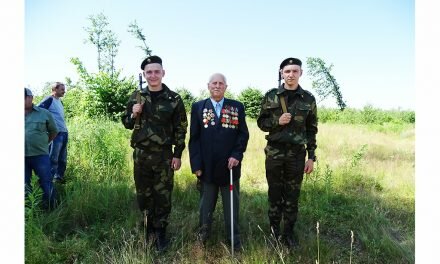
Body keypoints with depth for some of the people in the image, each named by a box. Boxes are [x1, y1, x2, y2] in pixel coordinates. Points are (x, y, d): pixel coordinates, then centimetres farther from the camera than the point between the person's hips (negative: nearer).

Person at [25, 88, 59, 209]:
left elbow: (53, 131, 13)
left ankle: (51, 210, 17)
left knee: (47, 185, 1)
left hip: (40, 156, -2)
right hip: (23, 157, 2)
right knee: (25, 186, 10)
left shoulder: (44, 113, 2)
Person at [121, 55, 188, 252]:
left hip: (164, 155, -2)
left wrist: (178, 154, -6)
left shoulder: (174, 99, -3)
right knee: (143, 195, 13)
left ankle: (160, 232, 23)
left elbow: (180, 129, -2)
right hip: (141, 154, 3)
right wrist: (133, 114, -11)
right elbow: (127, 124, 11)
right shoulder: (136, 97, 4)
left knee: (163, 196, 5)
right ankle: (148, 228, 33)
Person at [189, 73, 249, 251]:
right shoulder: (198, 107, 4)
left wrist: (237, 155, -12)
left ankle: (234, 239, 30)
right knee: (206, 204, 15)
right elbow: (194, 138, 0)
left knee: (232, 204, 13)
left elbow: (243, 134, 2)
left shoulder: (237, 107, 4)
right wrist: (196, 164, -6)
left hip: (230, 166, 0)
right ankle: (203, 235, 35)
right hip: (207, 167, 0)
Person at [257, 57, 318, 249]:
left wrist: (311, 157, 3)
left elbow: (312, 130, 5)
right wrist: (277, 121, -16)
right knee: (275, 192, 9)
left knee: (292, 195, 7)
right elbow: (261, 122, 4)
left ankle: (289, 231, 24)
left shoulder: (308, 99, 1)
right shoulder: (271, 96, -1)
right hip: (274, 152, 0)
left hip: (297, 154, 1)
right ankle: (274, 228, 27)